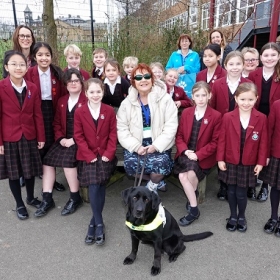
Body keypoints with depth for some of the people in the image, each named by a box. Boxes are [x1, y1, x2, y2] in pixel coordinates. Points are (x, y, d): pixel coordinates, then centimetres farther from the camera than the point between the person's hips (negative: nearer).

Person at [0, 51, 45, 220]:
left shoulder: (33, 88, 0)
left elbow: (38, 115, 3)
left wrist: (41, 137, 2)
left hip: (29, 136, 3)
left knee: (31, 170, 14)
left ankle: (31, 198, 37)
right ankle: (19, 204, 27)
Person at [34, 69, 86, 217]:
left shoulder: (88, 100, -7)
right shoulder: (62, 101, 16)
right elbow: (57, 123, 17)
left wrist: (74, 140, -18)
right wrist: (61, 138, -1)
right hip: (64, 140, 7)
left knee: (67, 160, -28)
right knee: (47, 160, -12)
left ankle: (75, 197, -9)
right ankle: (47, 199, -5)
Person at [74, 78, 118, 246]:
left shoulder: (109, 111, 1)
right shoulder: (80, 112, -1)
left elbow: (113, 134, 0)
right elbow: (79, 136, -2)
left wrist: (108, 153, -10)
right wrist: (89, 155, -10)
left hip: (105, 156, 1)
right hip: (88, 157, -1)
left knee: (101, 189, 0)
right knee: (94, 189, -10)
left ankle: (94, 223, 14)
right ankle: (99, 224, 5)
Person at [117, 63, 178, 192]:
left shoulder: (164, 98, -2)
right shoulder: (127, 103, 5)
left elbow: (171, 126, -7)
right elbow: (121, 129, 0)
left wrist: (156, 145, -16)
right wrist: (136, 146, -14)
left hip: (158, 145, -2)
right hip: (136, 144, 2)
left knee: (160, 163, -30)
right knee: (131, 164, -25)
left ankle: (152, 186, 8)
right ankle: (158, 181, 7)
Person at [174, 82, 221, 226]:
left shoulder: (216, 116, -5)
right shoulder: (186, 112, 7)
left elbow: (214, 142, -6)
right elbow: (179, 135, 8)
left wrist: (198, 155, -17)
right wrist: (185, 150, -11)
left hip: (203, 157, -3)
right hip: (185, 154, 3)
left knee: (190, 174, -27)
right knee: (182, 176, -23)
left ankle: (192, 195, 3)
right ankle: (194, 210, -7)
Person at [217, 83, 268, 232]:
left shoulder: (261, 118, -7)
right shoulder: (227, 117, -8)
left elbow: (263, 142, -2)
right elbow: (222, 140, -4)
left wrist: (261, 162, -3)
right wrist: (220, 159, -5)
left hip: (249, 164, 0)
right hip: (230, 162, 1)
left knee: (241, 193, 7)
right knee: (231, 191, 13)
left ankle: (241, 217, 33)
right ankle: (233, 216, 34)